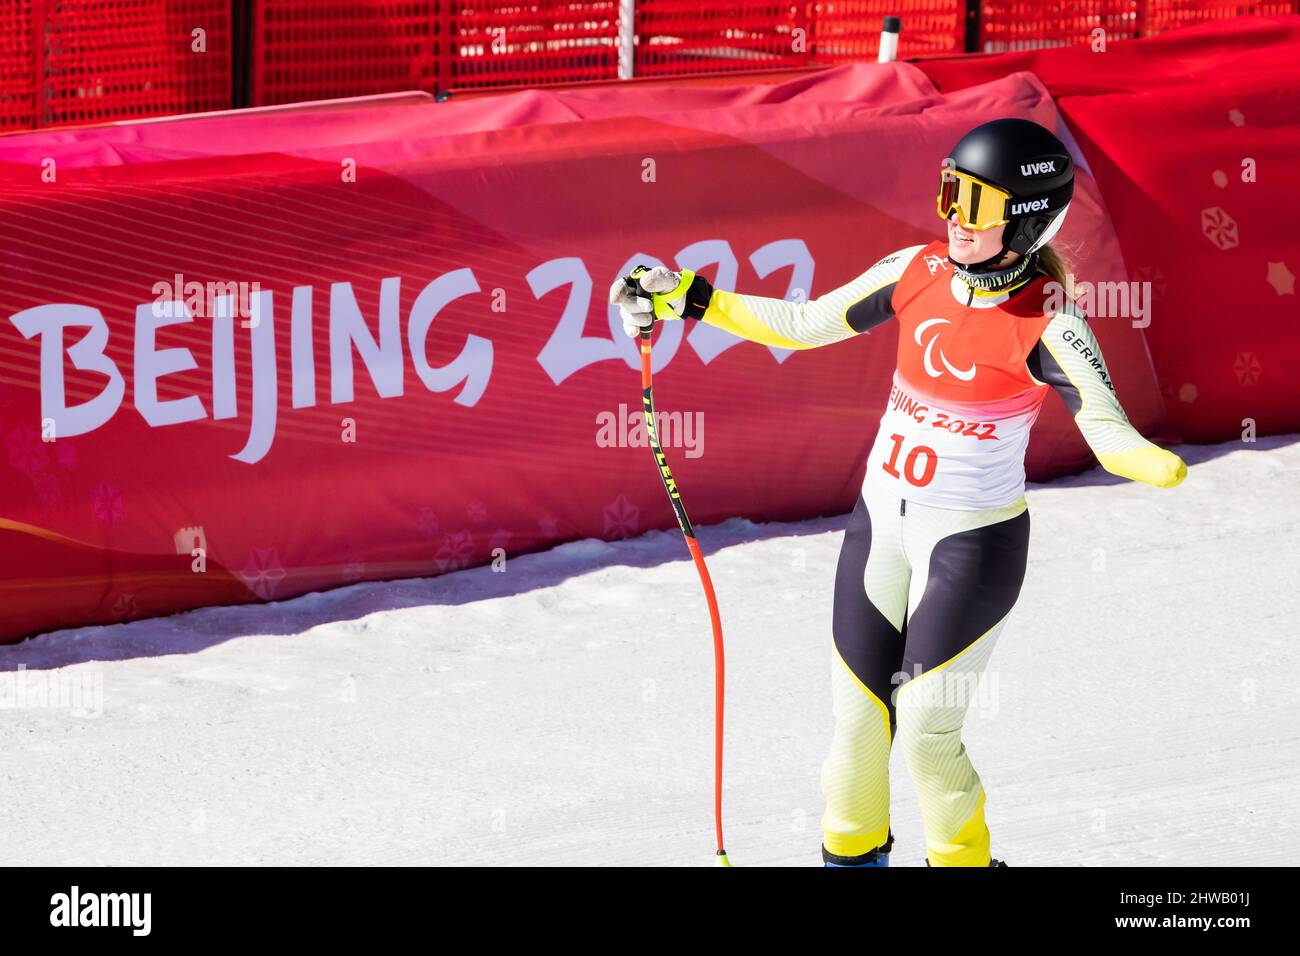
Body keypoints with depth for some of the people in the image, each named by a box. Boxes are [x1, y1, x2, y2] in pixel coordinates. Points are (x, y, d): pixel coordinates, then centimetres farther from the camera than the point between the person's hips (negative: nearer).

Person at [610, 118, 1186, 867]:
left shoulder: (1048, 326, -20)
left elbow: (1112, 433, -29)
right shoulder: (923, 272, -5)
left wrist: (1157, 464, -52)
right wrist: (687, 299, 1)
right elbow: (804, 326, 4)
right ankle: (852, 851, 36)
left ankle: (963, 857, 23)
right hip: (881, 523, 5)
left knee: (926, 735, -3)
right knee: (858, 718, 12)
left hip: (973, 544, -5)